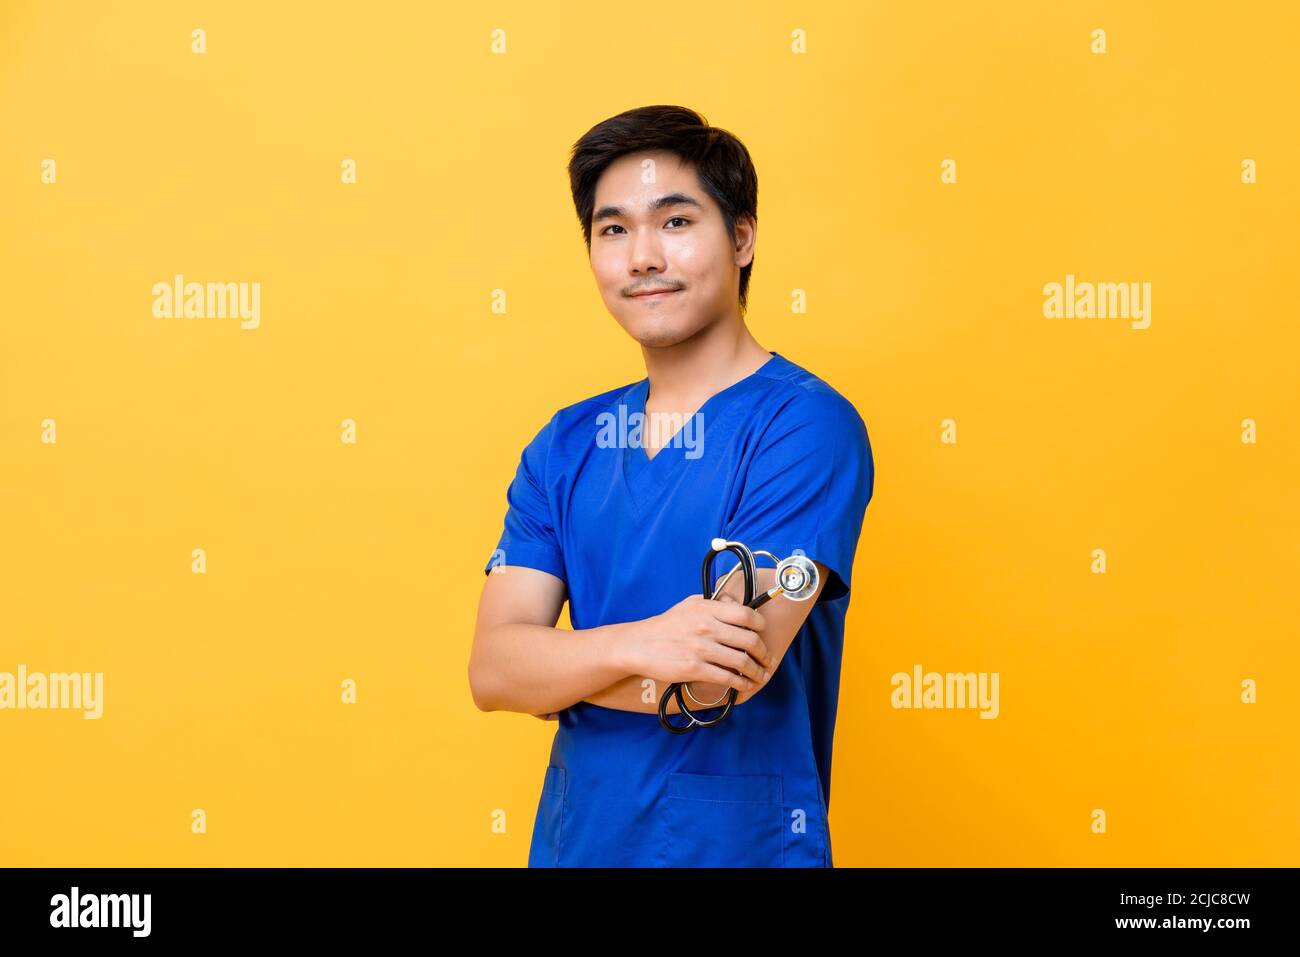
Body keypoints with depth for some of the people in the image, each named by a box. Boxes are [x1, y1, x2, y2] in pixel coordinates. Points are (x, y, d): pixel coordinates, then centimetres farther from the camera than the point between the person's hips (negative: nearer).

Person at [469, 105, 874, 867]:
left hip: (740, 845, -5)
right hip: (574, 840, 5)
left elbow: (718, 678, -22)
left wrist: (555, 669, -7)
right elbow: (492, 670, -6)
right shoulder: (566, 446, 2)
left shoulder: (806, 426, -15)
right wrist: (631, 645, -25)